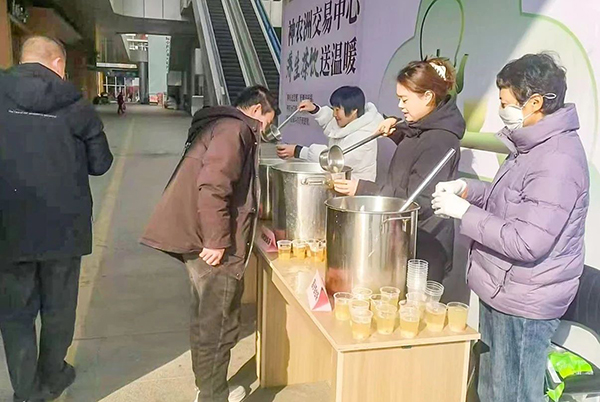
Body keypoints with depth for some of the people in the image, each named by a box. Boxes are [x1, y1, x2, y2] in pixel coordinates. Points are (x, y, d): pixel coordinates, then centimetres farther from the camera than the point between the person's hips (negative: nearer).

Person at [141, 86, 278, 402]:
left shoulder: (221, 126, 21)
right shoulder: (235, 129, -11)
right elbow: (212, 186, -25)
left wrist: (254, 227, 28)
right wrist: (216, 241, -22)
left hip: (201, 239, 11)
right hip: (213, 247, -10)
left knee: (208, 324, 20)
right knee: (217, 328, 2)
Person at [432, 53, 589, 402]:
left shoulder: (558, 162, -25)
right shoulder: (533, 145, 8)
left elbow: (527, 242, -28)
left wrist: (464, 212, -21)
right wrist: (468, 189, 3)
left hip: (523, 305, -10)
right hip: (502, 293, 10)